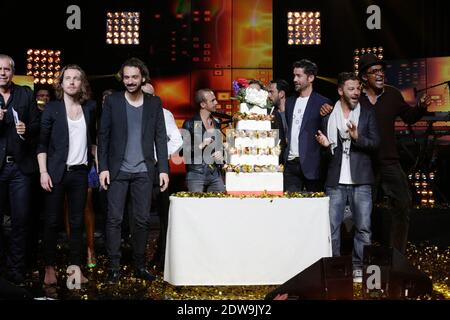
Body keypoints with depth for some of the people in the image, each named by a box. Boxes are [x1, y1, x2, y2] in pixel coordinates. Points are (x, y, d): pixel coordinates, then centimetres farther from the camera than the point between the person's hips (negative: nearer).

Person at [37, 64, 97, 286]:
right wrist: (43, 172, -10)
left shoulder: (89, 107, 7)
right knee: (52, 221, 1)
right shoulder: (52, 108, -1)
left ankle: (75, 267, 12)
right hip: (57, 173, -3)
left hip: (80, 172, 3)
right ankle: (50, 268, 11)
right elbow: (42, 143, -2)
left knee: (77, 222, 6)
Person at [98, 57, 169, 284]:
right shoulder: (112, 101, 2)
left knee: (142, 220, 5)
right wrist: (103, 168, -5)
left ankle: (140, 265, 16)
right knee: (114, 219, -1)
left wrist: (164, 169, 0)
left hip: (144, 172, 1)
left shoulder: (154, 103, 6)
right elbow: (103, 136, 2)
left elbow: (160, 137, 6)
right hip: (118, 171, -1)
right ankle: (114, 267, 7)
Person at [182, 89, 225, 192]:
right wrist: (201, 146, -15)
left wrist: (221, 154, 4)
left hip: (215, 174, 5)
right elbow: (182, 150, -6)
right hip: (196, 174, -5)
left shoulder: (216, 124, 15)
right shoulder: (190, 124, -2)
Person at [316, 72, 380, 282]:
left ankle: (358, 267, 12)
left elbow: (375, 143, 0)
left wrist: (357, 137, -17)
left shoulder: (368, 113, 7)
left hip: (360, 180, 0)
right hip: (335, 180, 1)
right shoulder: (329, 115, 9)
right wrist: (325, 144, -7)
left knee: (363, 226, 0)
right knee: (331, 226, 1)